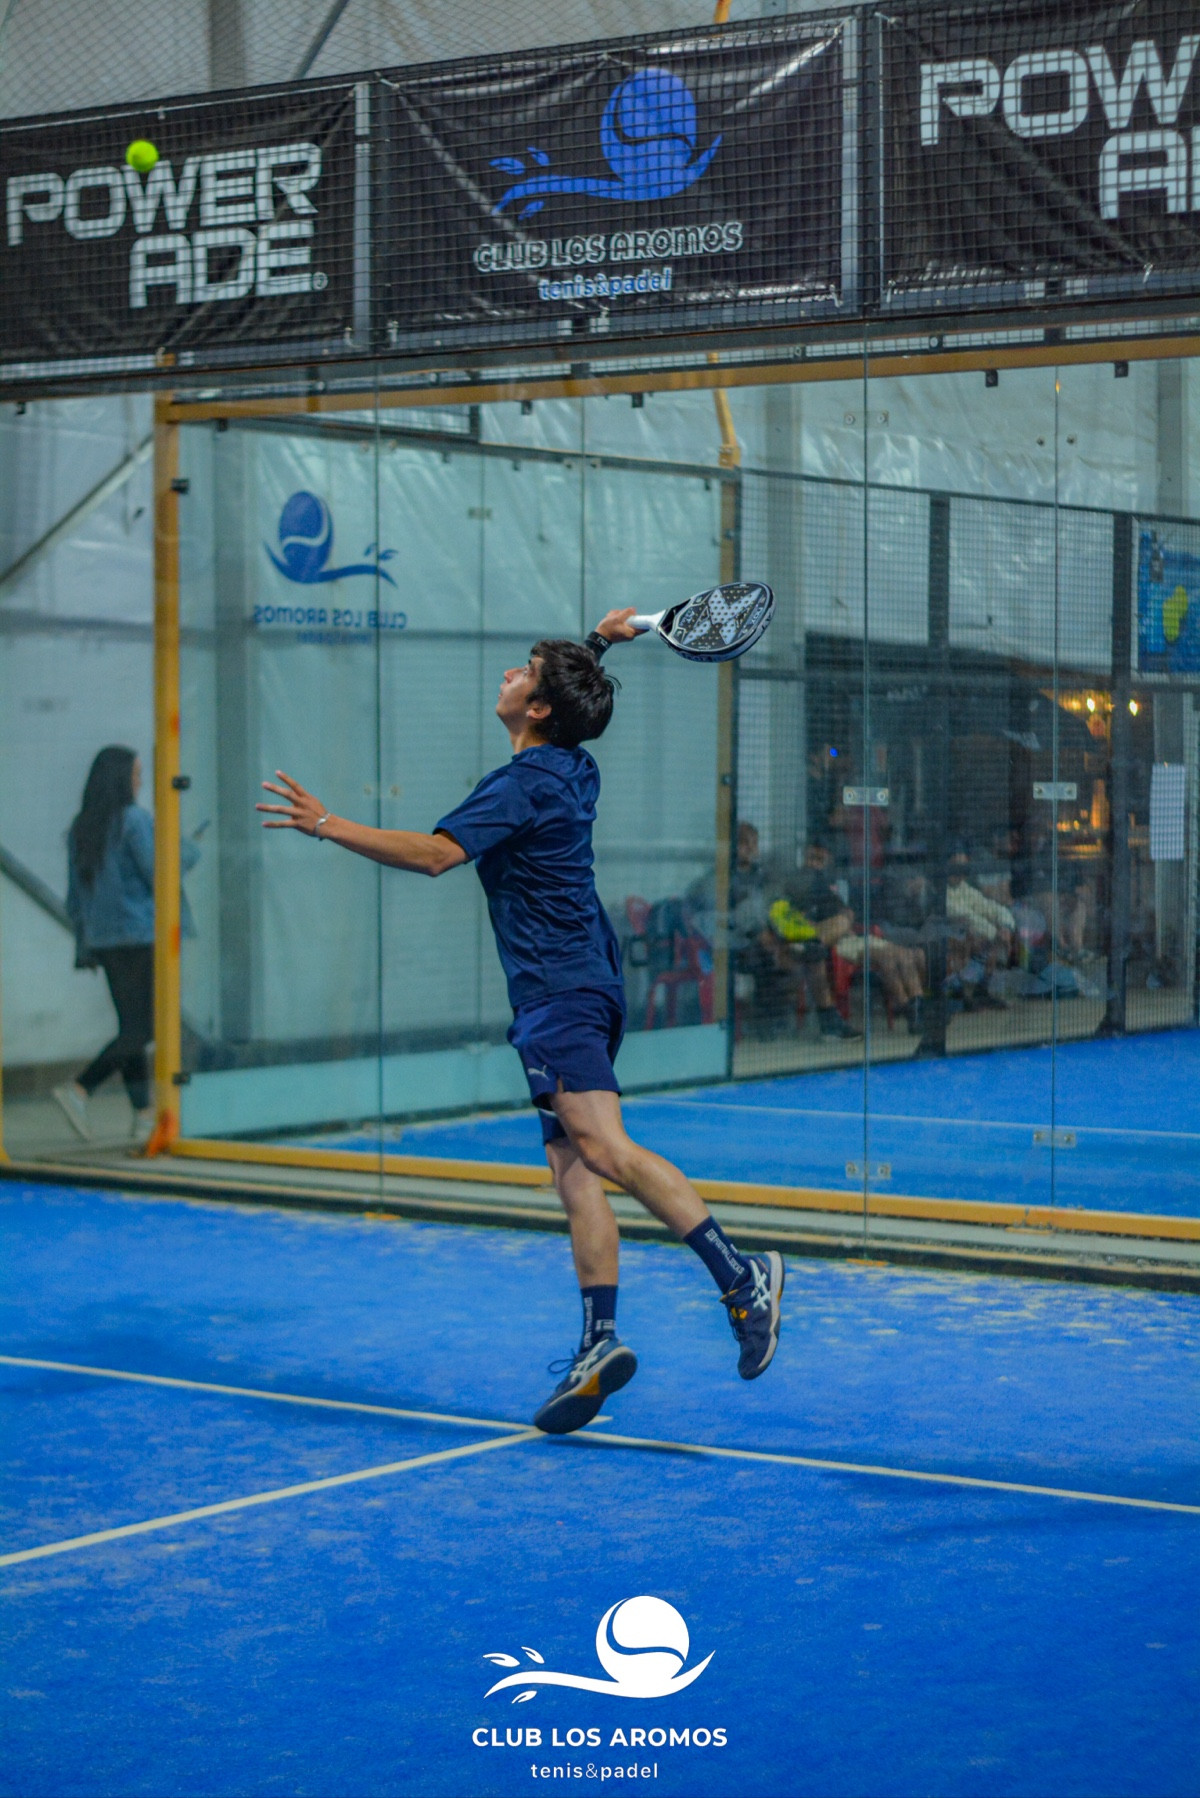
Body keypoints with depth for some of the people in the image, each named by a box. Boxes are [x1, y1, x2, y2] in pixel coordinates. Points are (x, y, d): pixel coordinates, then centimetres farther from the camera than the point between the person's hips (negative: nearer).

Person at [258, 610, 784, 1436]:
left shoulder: (524, 784, -13)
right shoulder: (574, 769, 14)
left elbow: (434, 853, -22)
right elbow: (576, 689, 38)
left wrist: (328, 824, -19)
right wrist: (598, 643, 28)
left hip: (560, 992, -10)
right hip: (579, 988, 10)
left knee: (604, 1148, -22)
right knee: (572, 1167, 5)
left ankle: (741, 1276, -27)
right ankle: (600, 1343, 2)